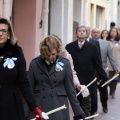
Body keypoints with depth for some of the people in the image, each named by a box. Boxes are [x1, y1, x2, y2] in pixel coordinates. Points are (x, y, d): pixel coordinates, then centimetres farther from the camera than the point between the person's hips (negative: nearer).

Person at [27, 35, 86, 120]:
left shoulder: (65, 63, -2)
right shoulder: (34, 64, -1)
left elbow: (70, 89, 2)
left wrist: (78, 112, 1)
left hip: (59, 108, 0)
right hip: (39, 108, 1)